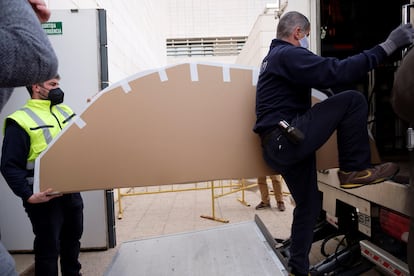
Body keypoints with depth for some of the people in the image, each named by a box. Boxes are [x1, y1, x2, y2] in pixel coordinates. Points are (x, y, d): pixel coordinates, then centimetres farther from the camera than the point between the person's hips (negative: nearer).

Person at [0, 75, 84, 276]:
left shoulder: (66, 112, 10)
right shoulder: (20, 121, -12)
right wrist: (28, 195, -24)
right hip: (45, 197, -6)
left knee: (73, 239, 22)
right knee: (48, 248, 8)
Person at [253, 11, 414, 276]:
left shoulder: (273, 57, 24)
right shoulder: (289, 54, -9)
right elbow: (336, 73, -21)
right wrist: (386, 47, -16)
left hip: (279, 148, 10)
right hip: (287, 139, -10)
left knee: (309, 204, 17)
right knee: (352, 100, -11)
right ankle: (355, 170, -3)